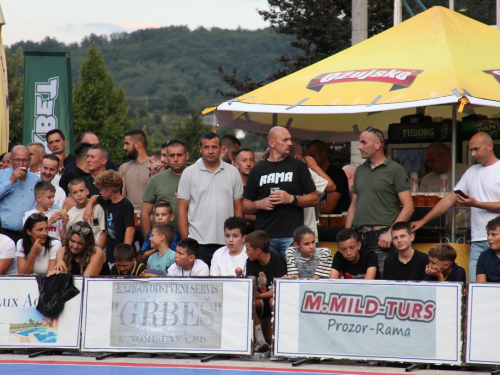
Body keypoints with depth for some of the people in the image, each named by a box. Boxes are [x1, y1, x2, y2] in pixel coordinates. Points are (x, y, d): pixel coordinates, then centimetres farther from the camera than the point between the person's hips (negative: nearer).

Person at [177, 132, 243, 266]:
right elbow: (182, 209, 2)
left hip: (226, 243, 2)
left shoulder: (233, 172, 10)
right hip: (197, 243, -2)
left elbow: (238, 208, 12)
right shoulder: (189, 173, 5)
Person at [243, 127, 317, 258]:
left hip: (291, 236, -2)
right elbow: (246, 206, 14)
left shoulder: (298, 167, 8)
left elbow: (314, 199, 6)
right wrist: (259, 204, -7)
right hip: (264, 236, 2)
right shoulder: (257, 170, 13)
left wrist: (292, 199, -10)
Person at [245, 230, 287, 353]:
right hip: (261, 302, 5)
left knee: (274, 300, -38)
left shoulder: (277, 259, -14)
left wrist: (261, 295, -31)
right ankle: (260, 342, -20)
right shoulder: (251, 262, 2)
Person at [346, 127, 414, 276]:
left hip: (381, 237, -6)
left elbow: (408, 207, -6)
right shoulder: (360, 170, 19)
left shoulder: (395, 170, -1)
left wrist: (390, 233, -15)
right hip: (358, 238, 6)